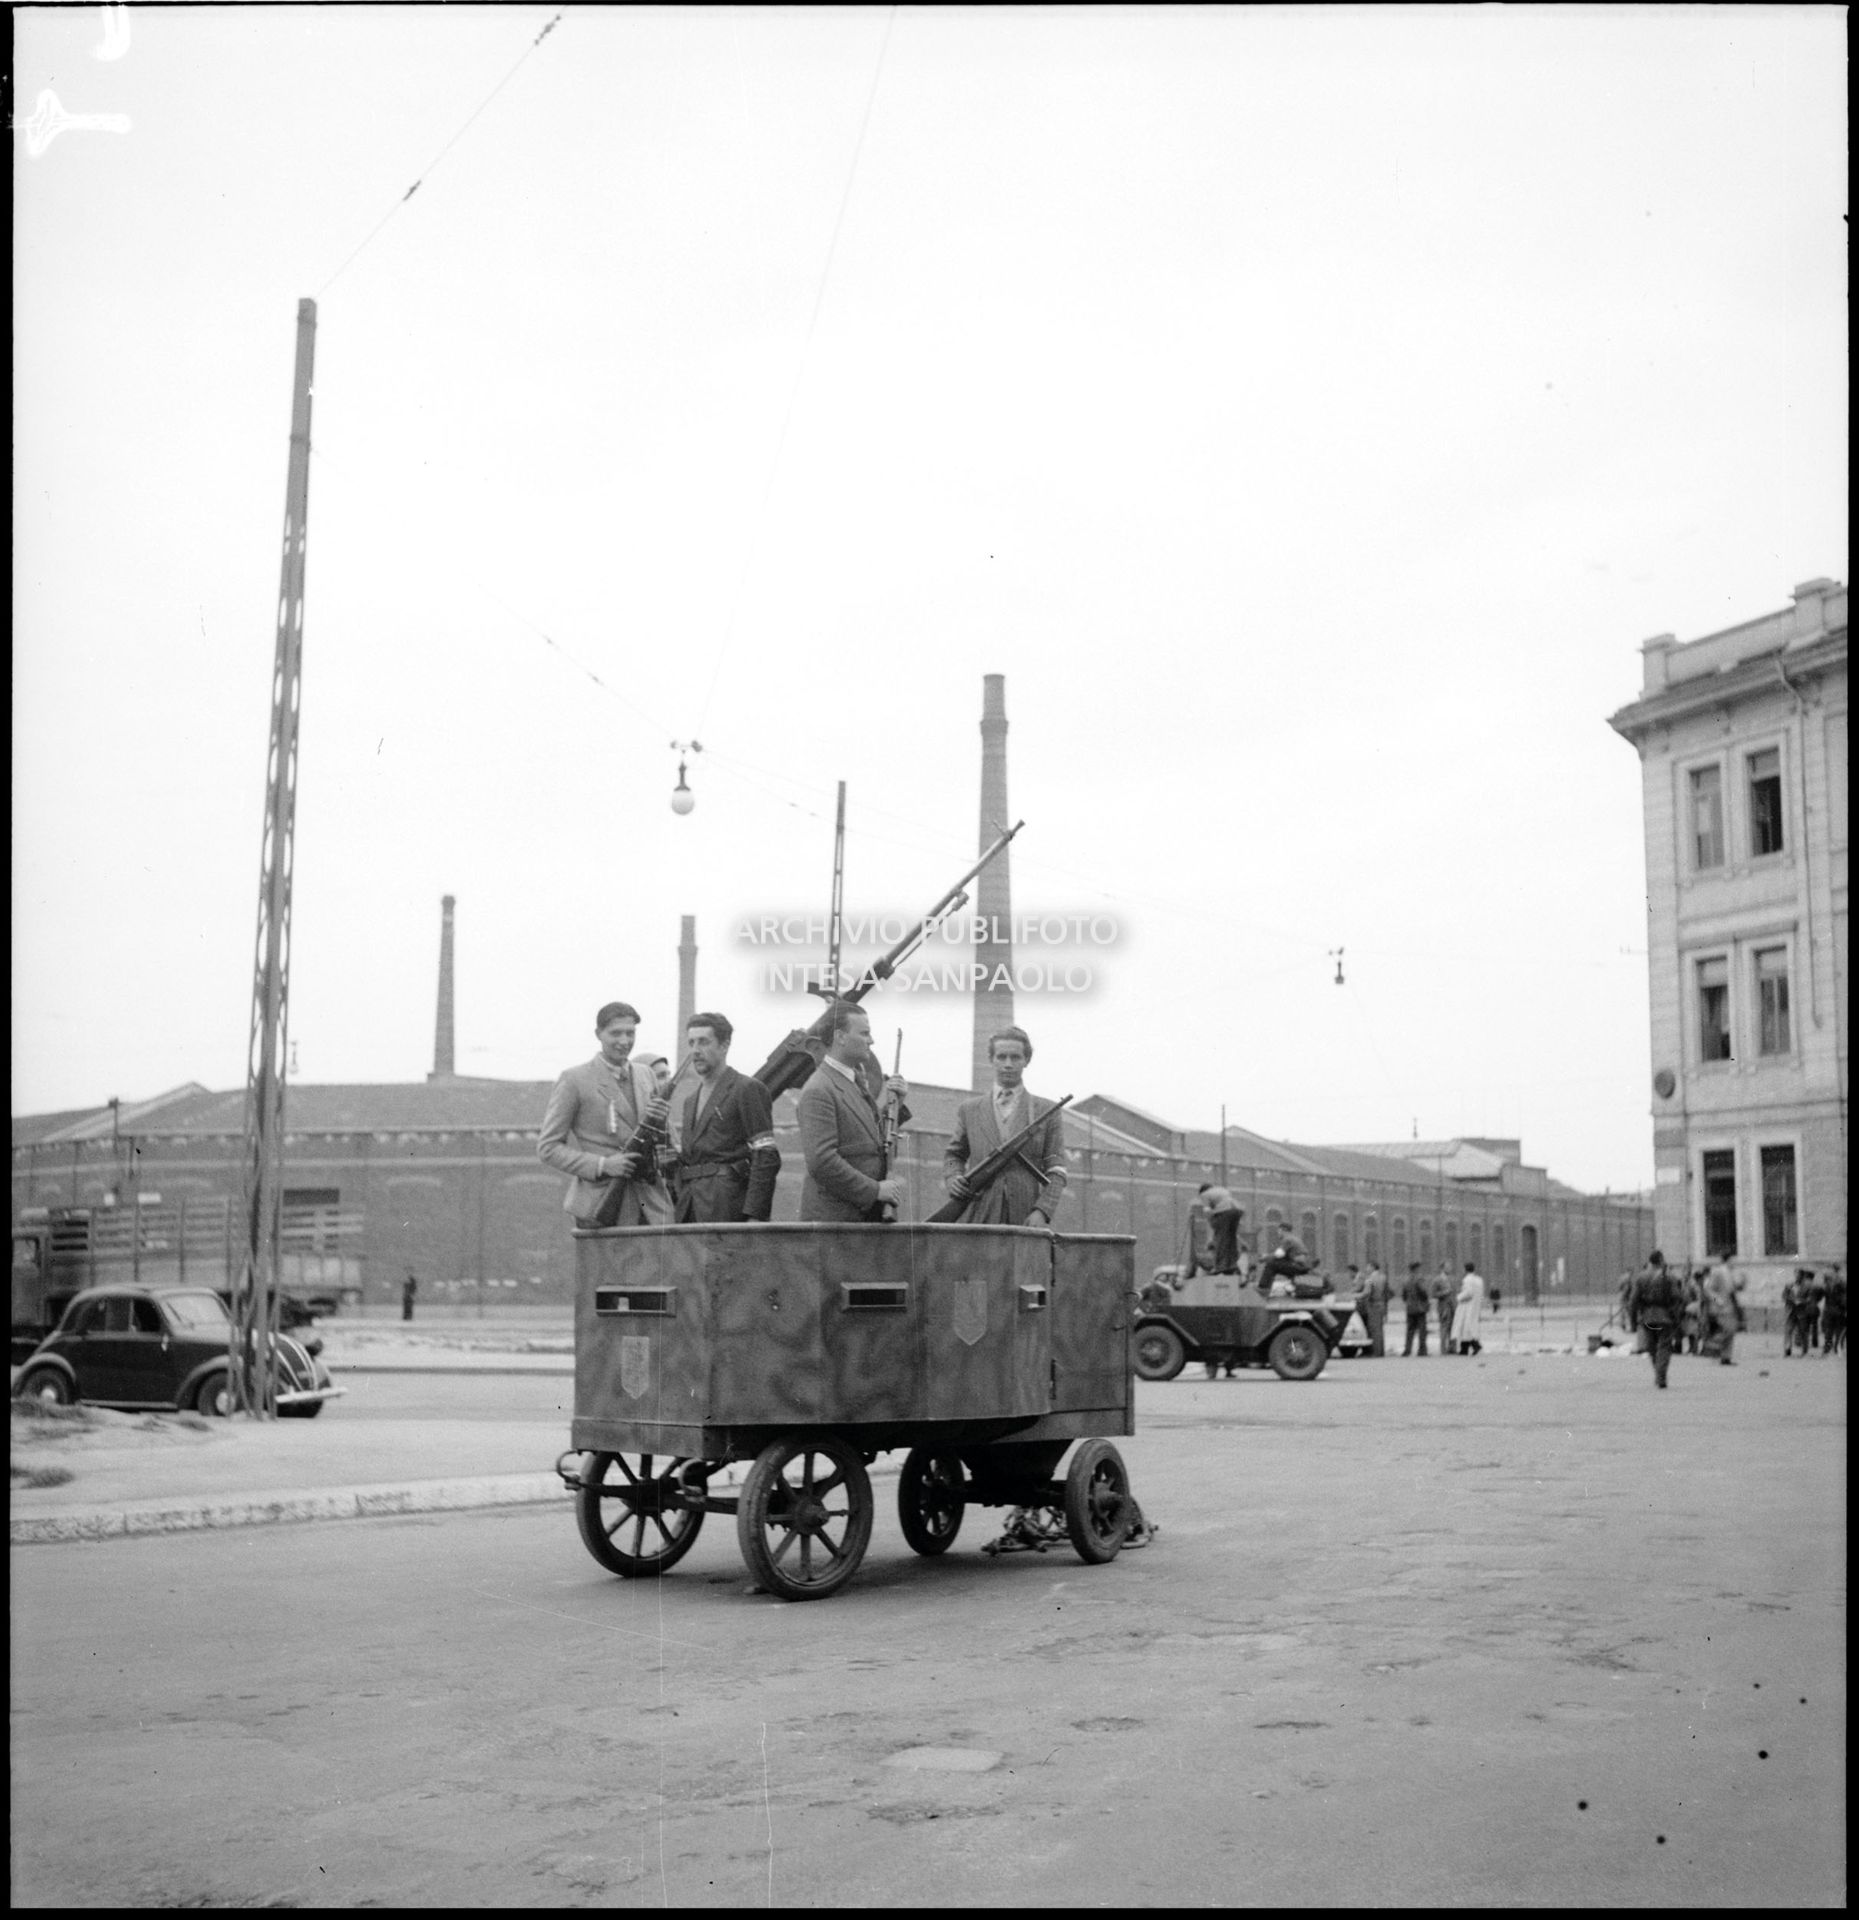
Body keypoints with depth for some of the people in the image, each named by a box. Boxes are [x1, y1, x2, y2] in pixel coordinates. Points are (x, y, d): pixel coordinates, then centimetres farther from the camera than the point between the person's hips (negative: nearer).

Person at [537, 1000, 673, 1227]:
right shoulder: (575, 1080, -2)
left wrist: (657, 1122, -2)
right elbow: (547, 1148, -4)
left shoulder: (646, 1074, 15)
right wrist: (602, 1165, -15)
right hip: (601, 1205, -4)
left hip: (650, 1204, 4)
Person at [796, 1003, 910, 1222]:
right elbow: (821, 1162, -22)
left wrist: (895, 1106, 7)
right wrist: (875, 1189, -18)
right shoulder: (818, 1091, -15)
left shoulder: (856, 1081, 15)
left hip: (866, 1214, 9)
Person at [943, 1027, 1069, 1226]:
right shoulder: (969, 1110, 17)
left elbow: (1056, 1172, 5)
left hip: (1026, 1221, -1)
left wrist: (1041, 1211, -10)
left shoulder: (1048, 1113, 11)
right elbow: (953, 1155, 23)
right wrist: (953, 1178, 0)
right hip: (979, 1221, 1)